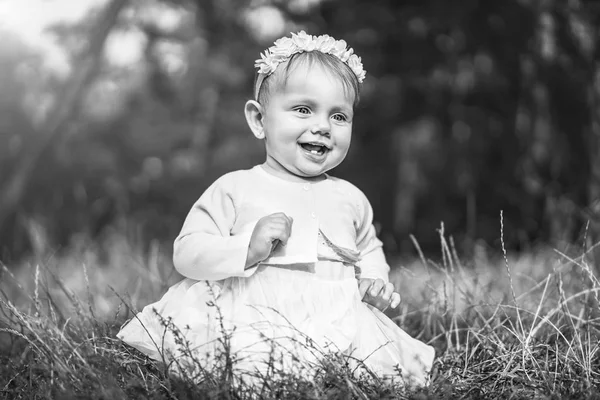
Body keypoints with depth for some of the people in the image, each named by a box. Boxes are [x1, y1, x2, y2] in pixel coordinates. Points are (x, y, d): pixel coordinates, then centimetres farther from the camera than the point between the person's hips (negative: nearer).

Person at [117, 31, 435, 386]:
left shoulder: (350, 199, 16)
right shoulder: (235, 189, 3)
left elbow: (369, 249, 34)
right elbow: (187, 253, -2)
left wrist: (376, 281, 13)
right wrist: (248, 248, -17)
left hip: (337, 324, 4)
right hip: (252, 323, -4)